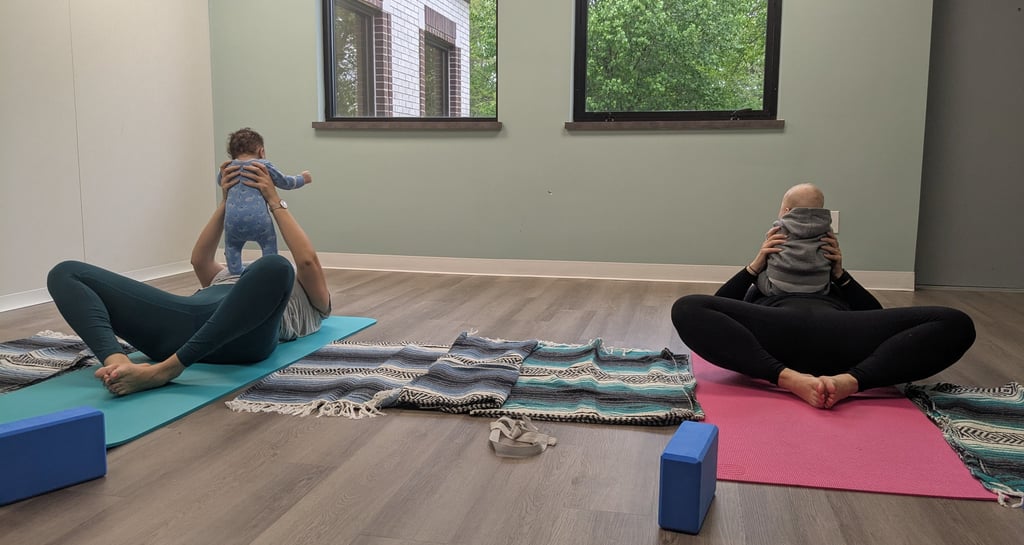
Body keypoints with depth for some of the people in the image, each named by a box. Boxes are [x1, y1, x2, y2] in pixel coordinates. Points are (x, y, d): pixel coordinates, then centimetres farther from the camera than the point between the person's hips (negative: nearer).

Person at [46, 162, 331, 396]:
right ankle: (117, 362, -35)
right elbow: (200, 260, 33)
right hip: (188, 319, 6)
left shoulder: (312, 301, 33)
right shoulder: (228, 280, 49)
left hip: (241, 334, -5)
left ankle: (166, 369, -40)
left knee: (274, 269, -39)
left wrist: (274, 201, 17)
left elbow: (307, 261, 13)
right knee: (66, 274, -7)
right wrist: (227, 202, 31)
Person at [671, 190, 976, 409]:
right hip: (778, 332, -1)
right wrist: (755, 265, 20)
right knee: (687, 309, -28)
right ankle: (791, 380, -39)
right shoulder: (759, 290, 41)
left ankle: (848, 381, -39)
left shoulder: (833, 289, 43)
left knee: (955, 323, -19)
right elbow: (717, 308, 22)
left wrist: (840, 273, 20)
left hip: (837, 332, 2)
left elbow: (876, 319, 25)